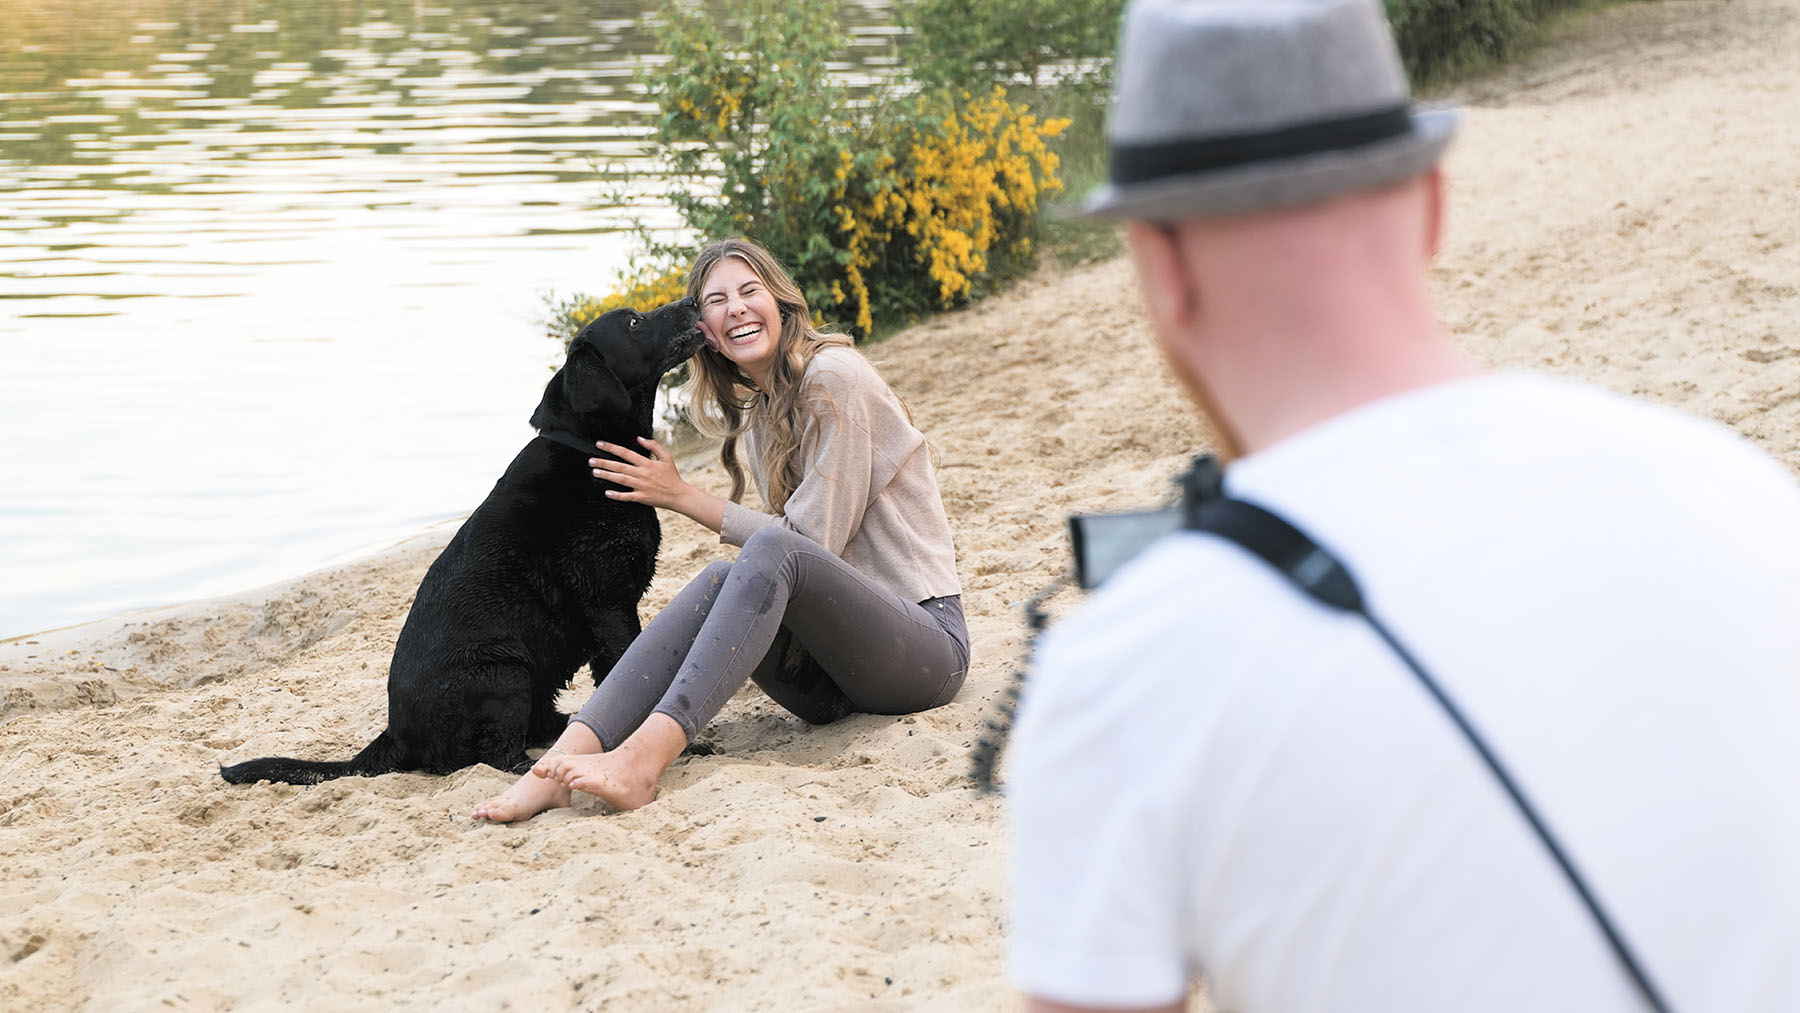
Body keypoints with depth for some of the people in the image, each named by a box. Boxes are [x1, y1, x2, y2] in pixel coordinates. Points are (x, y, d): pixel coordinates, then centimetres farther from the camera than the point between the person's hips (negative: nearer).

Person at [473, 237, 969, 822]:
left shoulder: (833, 377, -9)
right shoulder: (754, 417, 16)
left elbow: (814, 539, -13)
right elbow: (801, 545, 12)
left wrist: (683, 497, -10)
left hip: (928, 638, -6)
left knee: (773, 553, -31)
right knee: (719, 581, -22)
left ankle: (643, 758, -49)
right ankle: (562, 763, -40)